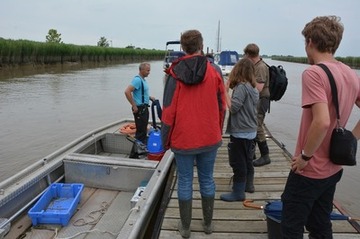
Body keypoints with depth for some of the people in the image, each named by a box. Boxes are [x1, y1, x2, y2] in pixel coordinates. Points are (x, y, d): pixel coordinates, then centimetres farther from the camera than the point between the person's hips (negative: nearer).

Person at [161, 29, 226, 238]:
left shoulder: (175, 73, -7)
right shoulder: (214, 72, -3)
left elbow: (168, 110, -7)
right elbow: (221, 107, 2)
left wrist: (165, 139, 3)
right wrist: (218, 132, 16)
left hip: (183, 138, -1)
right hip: (210, 138, 2)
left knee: (185, 181, 10)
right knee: (207, 179, 15)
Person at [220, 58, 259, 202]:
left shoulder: (241, 87, -18)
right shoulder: (253, 88, 8)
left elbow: (233, 107, -22)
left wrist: (225, 91, -15)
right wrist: (231, 89, 7)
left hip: (240, 132, -9)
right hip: (250, 130, 9)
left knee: (238, 162, 0)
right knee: (247, 159, 21)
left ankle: (238, 192, 8)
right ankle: (248, 184, 36)